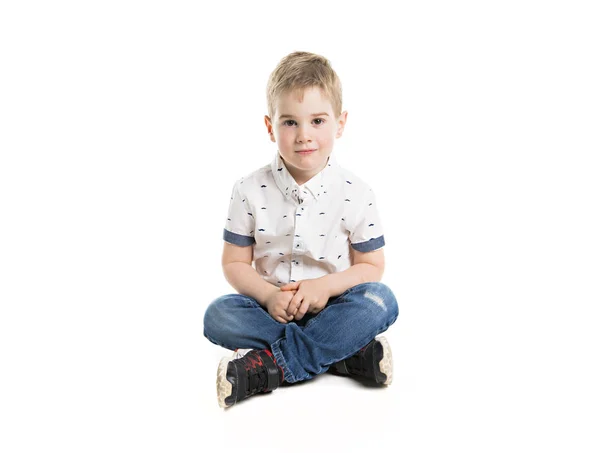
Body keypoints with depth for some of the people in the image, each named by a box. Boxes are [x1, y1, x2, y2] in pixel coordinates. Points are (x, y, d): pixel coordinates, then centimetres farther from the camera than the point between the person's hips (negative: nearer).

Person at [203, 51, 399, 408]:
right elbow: (235, 263, 1)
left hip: (330, 307, 0)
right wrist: (269, 295, -19)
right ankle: (346, 354, -27)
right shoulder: (250, 192, -4)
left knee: (381, 301, -29)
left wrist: (326, 286, -20)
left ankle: (271, 365, -30)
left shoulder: (356, 194, -6)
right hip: (272, 307, 1)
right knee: (218, 315, -27)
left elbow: (371, 266, -1)